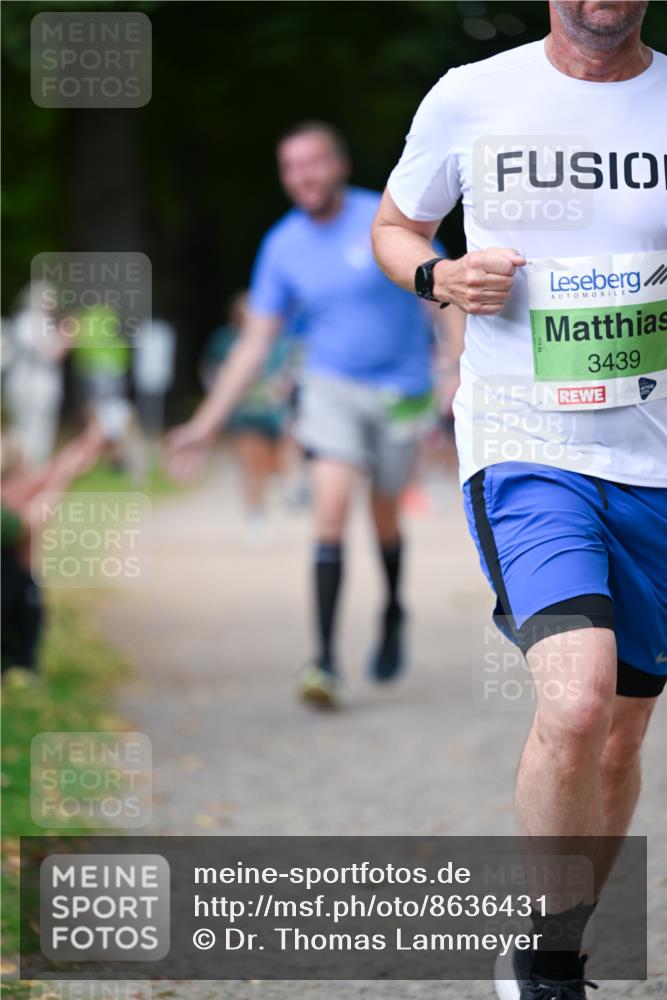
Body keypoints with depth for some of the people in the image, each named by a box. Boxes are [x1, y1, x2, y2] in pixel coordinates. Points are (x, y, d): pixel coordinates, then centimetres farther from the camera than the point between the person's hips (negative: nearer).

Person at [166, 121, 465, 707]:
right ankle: (325, 659, -20)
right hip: (331, 388, 1)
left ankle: (393, 614, 43)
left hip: (399, 389, -1)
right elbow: (255, 343, 4)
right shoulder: (283, 246, -1)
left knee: (383, 515, 11)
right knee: (331, 507, -17)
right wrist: (207, 423, 0)